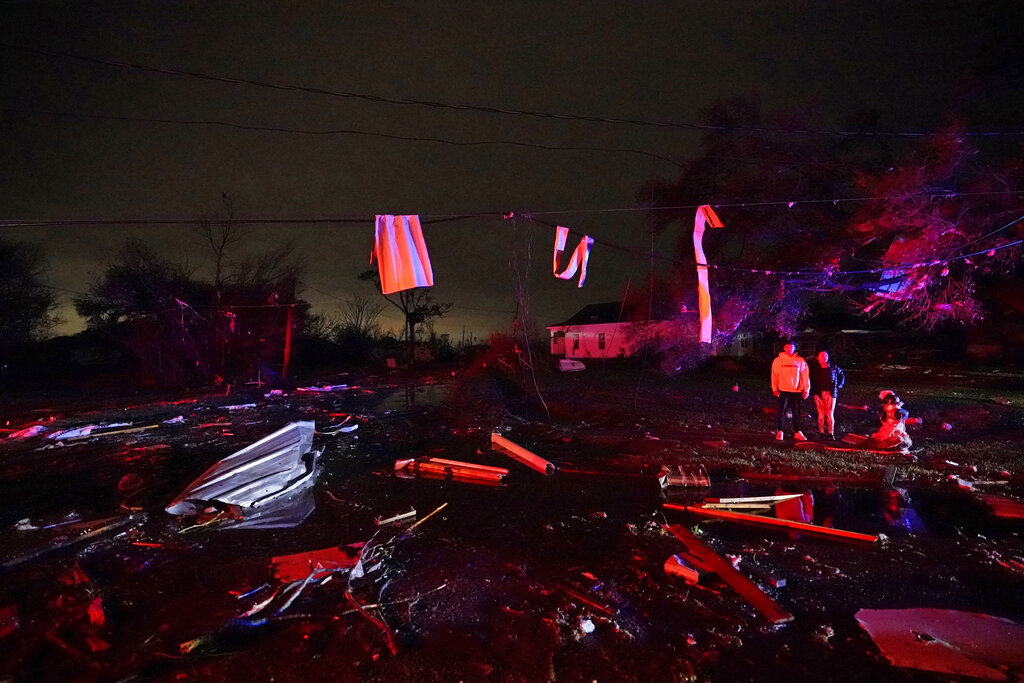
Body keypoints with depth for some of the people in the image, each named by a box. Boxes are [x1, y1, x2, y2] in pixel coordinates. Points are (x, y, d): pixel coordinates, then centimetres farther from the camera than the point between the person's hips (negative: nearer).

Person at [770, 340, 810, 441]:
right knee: (782, 412, 2)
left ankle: (797, 432, 19)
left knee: (797, 412, 9)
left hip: (797, 391, 1)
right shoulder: (778, 360, 2)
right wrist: (774, 388, -5)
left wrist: (806, 389, 1)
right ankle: (780, 432, 9)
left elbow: (805, 375, 5)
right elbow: (774, 375, 2)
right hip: (783, 391, -1)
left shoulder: (801, 361, 5)